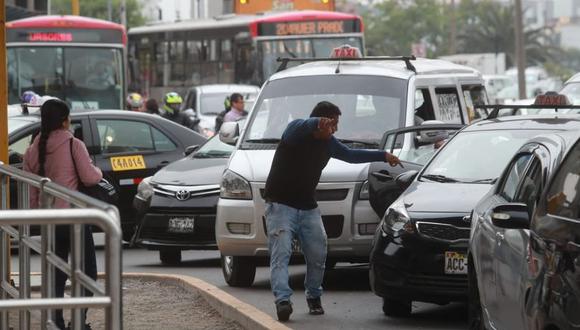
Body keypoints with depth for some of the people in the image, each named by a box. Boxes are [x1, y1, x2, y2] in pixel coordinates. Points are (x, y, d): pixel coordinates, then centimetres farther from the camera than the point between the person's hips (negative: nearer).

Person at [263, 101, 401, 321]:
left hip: (308, 208, 7)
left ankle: (313, 296, 22)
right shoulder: (296, 132, -11)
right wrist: (318, 123, -59)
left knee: (317, 255, 1)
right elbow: (301, 126, -36)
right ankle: (282, 300, -30)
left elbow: (350, 155, 27)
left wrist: (384, 156, 30)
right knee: (281, 252, -19)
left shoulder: (328, 143, 11)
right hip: (281, 204, -6)